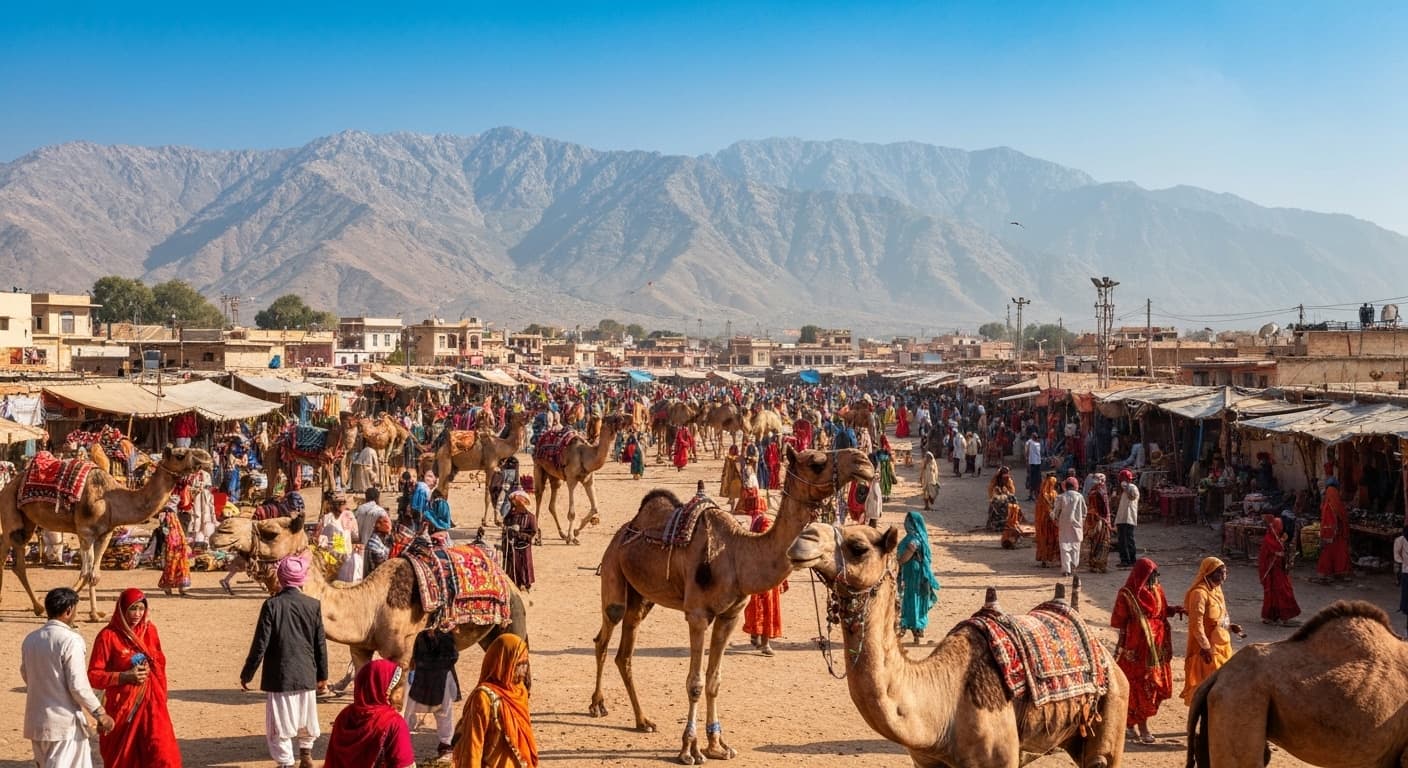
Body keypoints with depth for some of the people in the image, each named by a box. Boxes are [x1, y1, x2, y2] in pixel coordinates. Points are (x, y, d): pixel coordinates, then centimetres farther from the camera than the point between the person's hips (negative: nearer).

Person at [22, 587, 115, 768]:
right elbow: (78, 686, -18)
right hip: (64, 722, -7)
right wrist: (100, 714, -8)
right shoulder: (70, 640, -16)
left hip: (35, 721, 7)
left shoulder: (30, 639, 4)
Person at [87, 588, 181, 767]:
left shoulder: (149, 630, 4)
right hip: (122, 706, -3)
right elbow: (93, 675, -10)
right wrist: (125, 677, -20)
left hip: (150, 704, 3)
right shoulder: (108, 636, -10)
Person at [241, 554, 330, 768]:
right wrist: (322, 675, 14)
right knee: (305, 717, 23)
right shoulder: (313, 605, -4)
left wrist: (246, 674, 1)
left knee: (281, 724, 4)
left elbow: (260, 645, -11)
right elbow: (320, 645, 2)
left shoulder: (271, 605, -12)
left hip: (280, 676, -3)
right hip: (307, 675, 3)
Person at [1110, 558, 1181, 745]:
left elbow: (1162, 610, 11)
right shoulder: (1127, 594, -15)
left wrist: (1174, 610, -5)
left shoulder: (1157, 590, 3)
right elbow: (1117, 621, -10)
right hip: (1137, 647, -6)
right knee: (1140, 685, 2)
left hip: (1157, 645, 6)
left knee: (1159, 683, 13)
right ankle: (1142, 726, 13)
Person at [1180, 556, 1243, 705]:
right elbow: (1196, 623, -23)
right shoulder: (1199, 593, -20)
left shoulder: (1216, 589, 8)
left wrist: (1231, 627, 4)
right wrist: (1205, 647, -22)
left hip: (1221, 645, 9)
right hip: (1208, 648, -9)